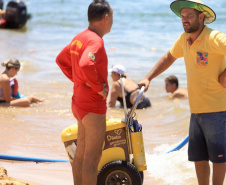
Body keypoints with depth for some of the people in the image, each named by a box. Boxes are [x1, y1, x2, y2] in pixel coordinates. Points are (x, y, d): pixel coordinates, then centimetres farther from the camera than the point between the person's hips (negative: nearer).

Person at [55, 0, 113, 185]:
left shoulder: (80, 38, 9)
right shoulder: (95, 41, -20)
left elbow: (61, 59, 22)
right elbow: (85, 65, -36)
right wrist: (99, 88, -23)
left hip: (80, 101, 10)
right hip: (93, 105, -10)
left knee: (81, 152, 17)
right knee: (93, 156, -6)